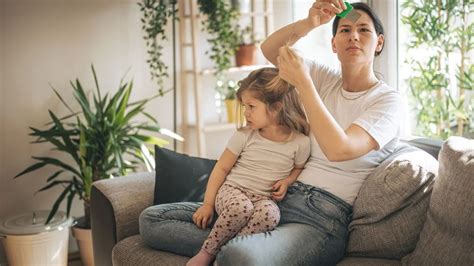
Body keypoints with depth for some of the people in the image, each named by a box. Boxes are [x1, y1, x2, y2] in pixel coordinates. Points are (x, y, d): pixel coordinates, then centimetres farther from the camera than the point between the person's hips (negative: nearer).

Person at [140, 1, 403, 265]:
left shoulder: (389, 100, -3)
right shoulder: (327, 79, 14)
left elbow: (338, 149, -20)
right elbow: (270, 49, 6)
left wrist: (302, 82, -17)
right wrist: (309, 22, -12)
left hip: (323, 219, -7)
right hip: (278, 201, 7)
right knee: (153, 219, -2)